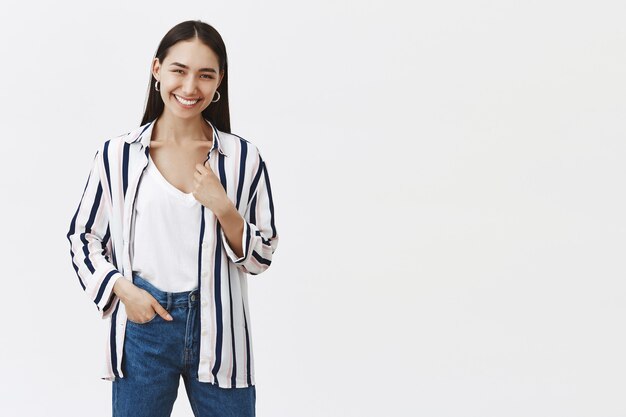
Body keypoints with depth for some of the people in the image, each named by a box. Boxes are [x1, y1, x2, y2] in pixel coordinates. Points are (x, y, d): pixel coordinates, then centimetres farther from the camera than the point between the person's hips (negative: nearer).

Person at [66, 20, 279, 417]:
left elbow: (260, 257, 2)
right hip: (143, 322, 0)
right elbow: (83, 236, 7)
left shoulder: (244, 157, -3)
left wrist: (224, 209, -15)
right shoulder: (117, 154, -3)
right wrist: (122, 289, -8)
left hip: (218, 327, 1)